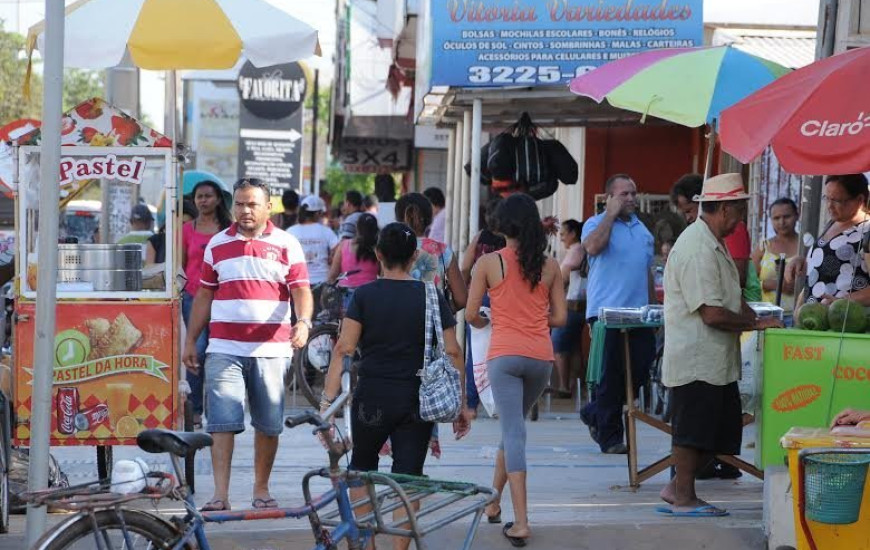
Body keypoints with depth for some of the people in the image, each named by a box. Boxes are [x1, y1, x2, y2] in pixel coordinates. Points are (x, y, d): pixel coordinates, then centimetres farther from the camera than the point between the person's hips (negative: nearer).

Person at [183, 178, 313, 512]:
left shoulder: (286, 244, 6)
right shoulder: (218, 244, 12)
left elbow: (301, 290, -2)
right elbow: (204, 295, 16)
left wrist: (303, 322, -22)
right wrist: (190, 341, 13)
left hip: (271, 349, 0)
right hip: (224, 349, 1)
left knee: (269, 424, 5)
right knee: (222, 421, -8)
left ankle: (261, 490, 17)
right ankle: (220, 493, -9)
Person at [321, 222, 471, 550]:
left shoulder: (364, 296, -2)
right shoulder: (432, 297, 2)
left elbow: (344, 349, -8)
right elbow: (452, 353, 0)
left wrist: (328, 398, -7)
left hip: (372, 398, 0)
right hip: (418, 400, 1)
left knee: (362, 466, 19)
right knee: (408, 476, 5)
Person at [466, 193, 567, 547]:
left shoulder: (489, 263, -3)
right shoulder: (550, 266, 5)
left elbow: (471, 314, -1)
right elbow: (560, 317, 6)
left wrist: (483, 322, 21)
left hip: (505, 355, -3)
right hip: (541, 357, 3)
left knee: (513, 433, -5)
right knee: (513, 427, 22)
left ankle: (521, 522, -12)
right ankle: (493, 501, 33)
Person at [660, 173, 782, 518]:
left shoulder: (713, 244, 17)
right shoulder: (697, 249, -19)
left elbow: (733, 298, 20)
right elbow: (712, 313, -23)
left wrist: (757, 320, 4)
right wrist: (755, 324, -11)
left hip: (717, 360, 11)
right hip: (696, 358, -11)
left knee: (721, 432, 13)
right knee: (693, 433, -2)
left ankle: (677, 489, 20)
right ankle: (683, 498, 8)